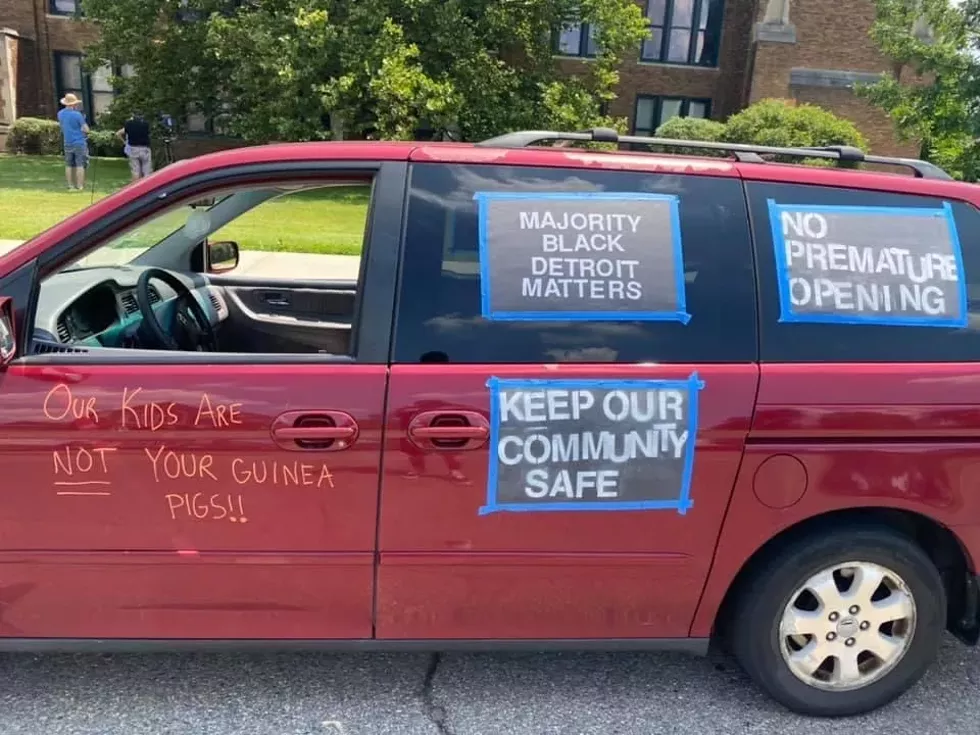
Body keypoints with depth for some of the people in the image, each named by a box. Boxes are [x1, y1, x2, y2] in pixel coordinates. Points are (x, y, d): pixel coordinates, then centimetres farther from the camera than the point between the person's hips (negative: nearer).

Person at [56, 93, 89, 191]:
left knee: (69, 165, 11)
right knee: (80, 165, -3)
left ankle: (70, 186, 14)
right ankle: (80, 186, -5)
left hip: (67, 143, 5)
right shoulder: (77, 115, -15)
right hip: (79, 143, -5)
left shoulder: (60, 113, 4)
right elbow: (86, 130, -11)